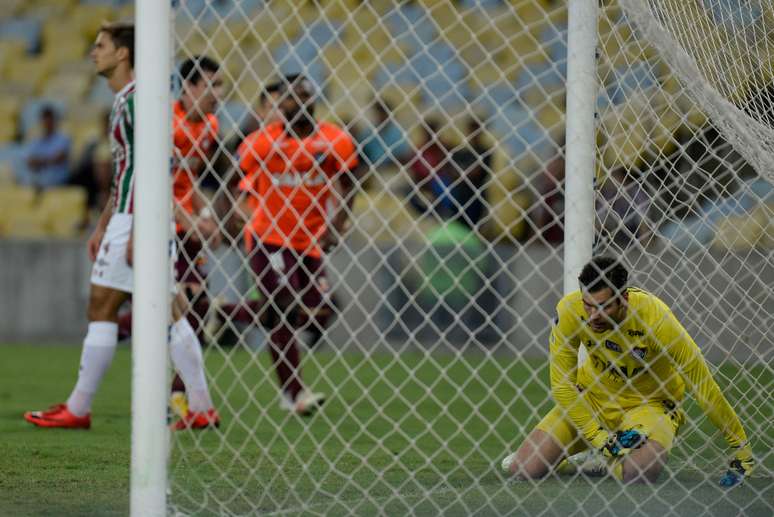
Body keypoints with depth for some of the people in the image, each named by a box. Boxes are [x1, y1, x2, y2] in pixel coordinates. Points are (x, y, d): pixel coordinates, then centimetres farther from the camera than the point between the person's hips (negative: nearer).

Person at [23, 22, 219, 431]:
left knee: (101, 307, -5)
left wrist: (136, 231, -23)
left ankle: (78, 410, -1)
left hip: (139, 216, -10)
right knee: (169, 310, 7)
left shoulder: (136, 99, -13)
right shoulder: (124, 101, 19)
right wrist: (103, 227, 27)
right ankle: (202, 408, 5)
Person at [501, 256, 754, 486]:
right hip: (592, 395, 2)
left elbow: (703, 386, -22)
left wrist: (741, 447, -17)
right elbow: (562, 383, -15)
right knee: (524, 469, -13)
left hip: (651, 403, -2)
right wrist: (596, 437, -22)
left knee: (637, 472, -33)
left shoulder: (655, 318, -30)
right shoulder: (569, 310, -23)